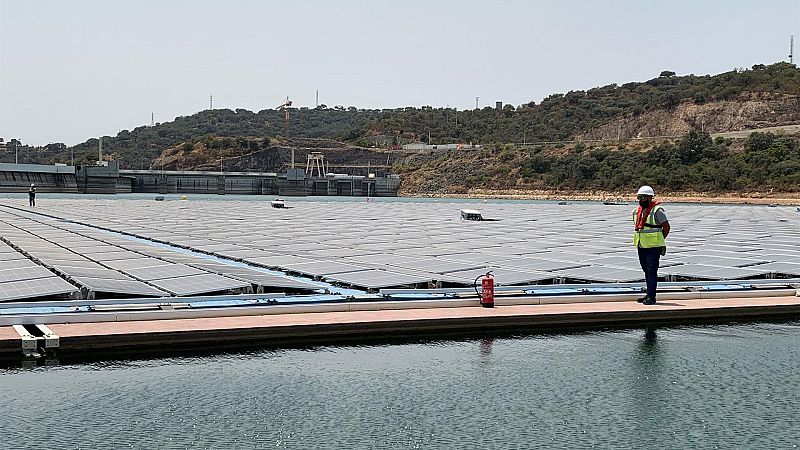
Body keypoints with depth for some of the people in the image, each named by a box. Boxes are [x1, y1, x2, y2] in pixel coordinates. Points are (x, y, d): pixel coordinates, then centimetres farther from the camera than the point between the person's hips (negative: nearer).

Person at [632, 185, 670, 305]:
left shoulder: (657, 210, -10)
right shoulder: (637, 211, 12)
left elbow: (666, 227, -7)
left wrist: (658, 240, -1)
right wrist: (639, 240, 14)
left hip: (653, 247, -8)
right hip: (641, 246, 8)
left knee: (652, 271, -8)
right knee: (647, 271, 13)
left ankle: (651, 297, -7)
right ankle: (649, 295, 20)